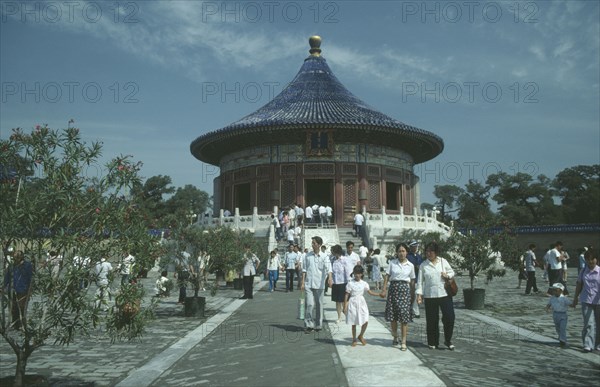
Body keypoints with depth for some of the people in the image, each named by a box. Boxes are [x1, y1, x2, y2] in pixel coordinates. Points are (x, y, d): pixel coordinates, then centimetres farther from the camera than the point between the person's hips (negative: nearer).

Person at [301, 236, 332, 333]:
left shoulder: (324, 257, -2)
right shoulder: (308, 256, 6)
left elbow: (328, 268, -17)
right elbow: (304, 269, 9)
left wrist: (329, 278, -35)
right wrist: (303, 282, 3)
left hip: (319, 284, -1)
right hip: (308, 284, 1)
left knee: (319, 305, 7)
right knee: (309, 304, -8)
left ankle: (318, 325, 21)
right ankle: (309, 325, 0)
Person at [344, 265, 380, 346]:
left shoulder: (364, 283, 3)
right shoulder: (350, 284, -6)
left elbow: (370, 292, 6)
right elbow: (347, 295, -4)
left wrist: (379, 294, -4)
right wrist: (345, 306, -6)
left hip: (361, 303, 2)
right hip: (353, 303, -2)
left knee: (365, 321, -6)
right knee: (354, 323, 5)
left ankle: (361, 336, 20)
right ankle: (354, 339, 21)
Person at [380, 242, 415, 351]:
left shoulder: (410, 265, 4)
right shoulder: (392, 263, 2)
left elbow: (412, 281, 8)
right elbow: (387, 276, 3)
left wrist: (413, 295, 8)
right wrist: (384, 290, -4)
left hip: (405, 289, -1)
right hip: (393, 288, 1)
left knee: (404, 317, -5)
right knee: (393, 316, 7)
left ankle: (403, 342, 0)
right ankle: (395, 337, 27)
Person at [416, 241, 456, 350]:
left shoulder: (443, 261, 5)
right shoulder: (423, 265, 3)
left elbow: (452, 272, 16)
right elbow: (420, 280, 3)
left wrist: (448, 275, -7)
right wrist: (419, 293, -5)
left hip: (445, 294, 0)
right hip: (429, 296, 0)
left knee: (449, 317, -4)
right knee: (432, 320, 4)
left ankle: (448, 340, 16)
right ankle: (433, 342, 19)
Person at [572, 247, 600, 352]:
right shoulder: (583, 272, 4)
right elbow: (579, 285, 12)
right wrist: (575, 298, 16)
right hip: (586, 301, 1)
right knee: (589, 323, -5)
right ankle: (588, 345, -5)